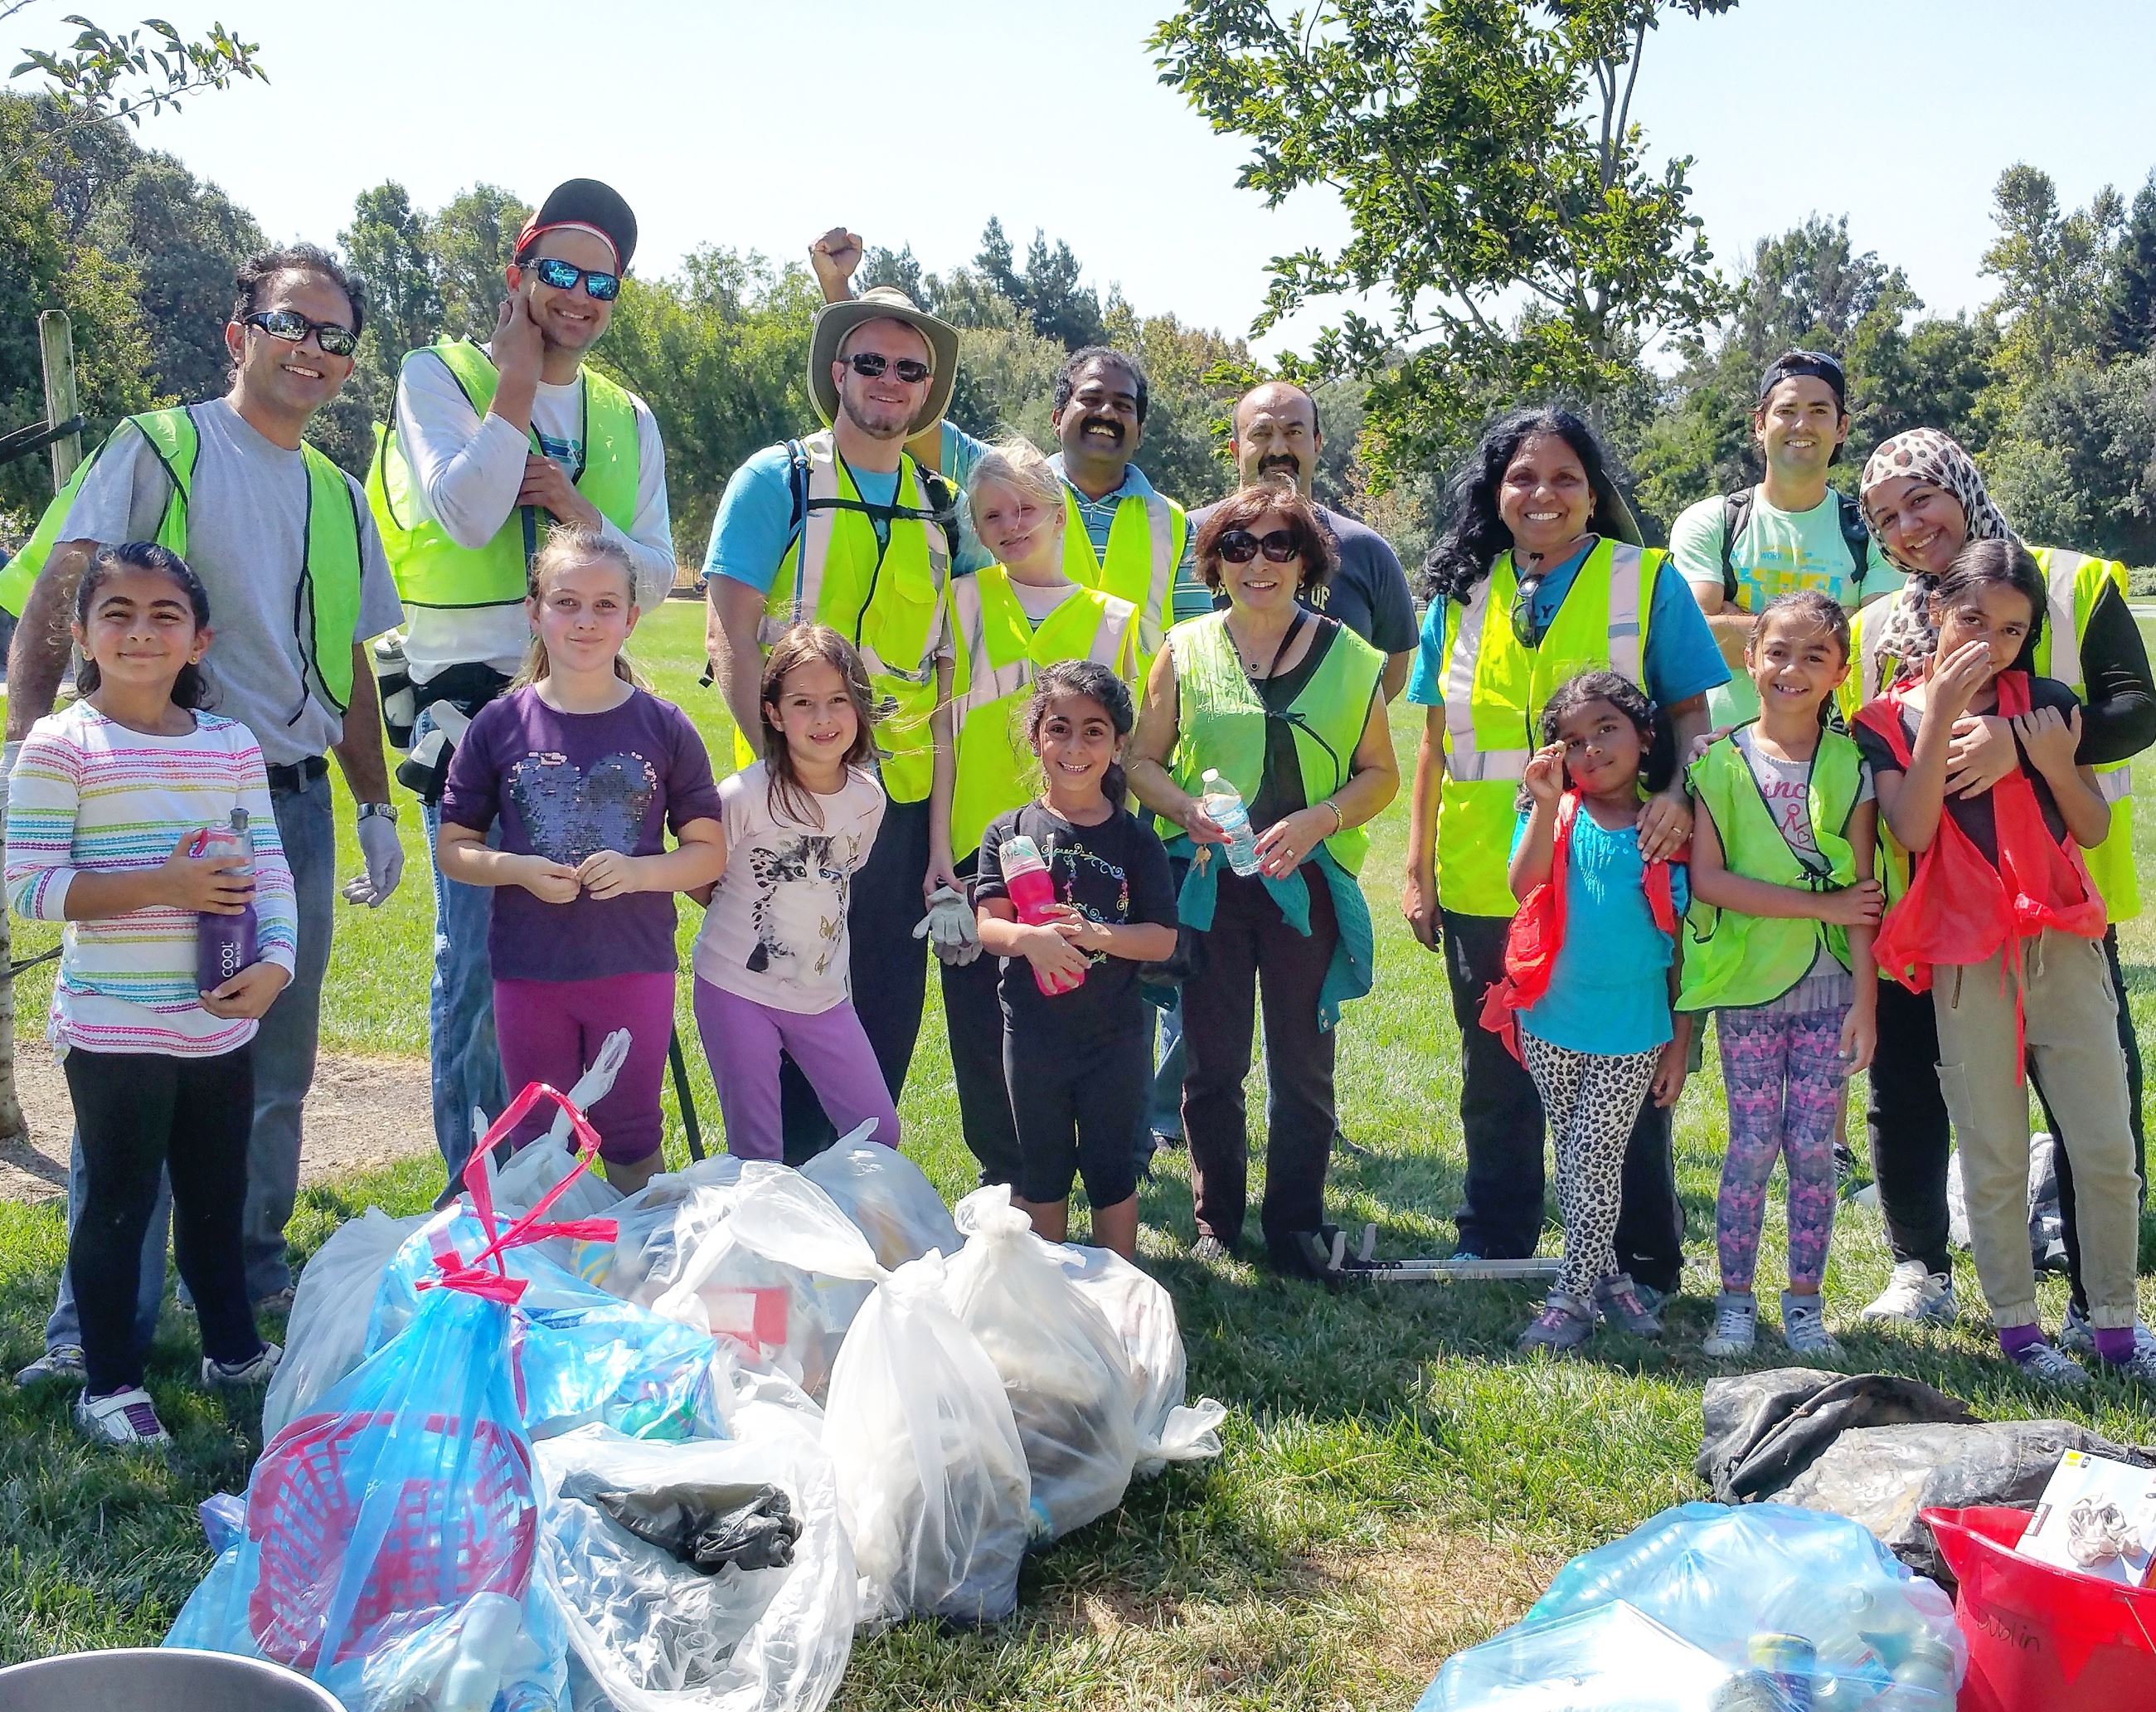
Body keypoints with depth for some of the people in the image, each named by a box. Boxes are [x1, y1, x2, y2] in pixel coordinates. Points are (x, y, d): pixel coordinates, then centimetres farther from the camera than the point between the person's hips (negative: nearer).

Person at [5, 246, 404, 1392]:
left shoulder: (339, 499, 15)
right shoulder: (159, 449, -3)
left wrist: (375, 806, 18)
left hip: (296, 804, 6)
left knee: (275, 1071, 12)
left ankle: (251, 1278, 28)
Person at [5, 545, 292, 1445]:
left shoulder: (231, 745, 4)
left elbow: (268, 867, 4)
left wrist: (274, 960, -13)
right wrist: (162, 886, -21)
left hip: (221, 1022, 5)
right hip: (112, 1026, -5)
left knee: (219, 1194, 18)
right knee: (118, 1202, 7)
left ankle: (233, 1347, 36)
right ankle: (109, 1381, 22)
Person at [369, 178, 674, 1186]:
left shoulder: (627, 420, 14)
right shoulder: (441, 376, 1)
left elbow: (656, 577, 8)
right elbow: (464, 515, -15)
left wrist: (581, 516, -9)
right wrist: (517, 382, -9)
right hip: (473, 708, -4)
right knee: (478, 949, -5)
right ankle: (473, 1178, 8)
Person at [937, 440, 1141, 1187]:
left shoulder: (1111, 616, 9)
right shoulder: (967, 601, 5)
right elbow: (944, 729, 2)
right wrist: (940, 851, -3)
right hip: (982, 845, 0)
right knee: (987, 1033, 3)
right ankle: (1007, 1187, 20)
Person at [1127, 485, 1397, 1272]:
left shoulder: (1347, 658, 4)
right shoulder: (1186, 651, 5)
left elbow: (1380, 774, 5)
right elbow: (1142, 760, 6)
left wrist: (1317, 820, -13)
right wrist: (1189, 808, -15)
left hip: (1308, 885, 0)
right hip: (1206, 882, 0)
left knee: (1303, 1064, 7)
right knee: (1212, 1062, 8)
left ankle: (1294, 1223, 22)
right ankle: (1216, 1221, 22)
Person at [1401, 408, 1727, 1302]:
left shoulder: (1648, 583, -1)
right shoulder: (1461, 593, 7)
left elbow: (1689, 712, -2)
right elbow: (1436, 740, 10)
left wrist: (1680, 793, -22)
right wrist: (1417, 865, 7)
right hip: (1483, 883, 3)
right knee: (1495, 1077, 15)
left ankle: (1642, 1264, 21)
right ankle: (1492, 1246, 31)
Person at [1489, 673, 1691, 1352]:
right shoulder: (1555, 815, -1)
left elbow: (1683, 946, 1)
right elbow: (1523, 886, -20)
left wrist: (1680, 1042, 1)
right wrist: (1546, 803, -26)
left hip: (1633, 1033, -2)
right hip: (1551, 1022, 2)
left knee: (1594, 1162, 0)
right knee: (1573, 1161, 13)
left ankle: (1573, 1297, 12)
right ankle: (1605, 1275, 29)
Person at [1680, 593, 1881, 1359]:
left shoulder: (1850, 765, 1)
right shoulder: (1722, 762, -2)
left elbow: (1861, 891, -2)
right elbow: (1706, 878, -11)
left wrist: (1866, 999, -6)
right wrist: (1817, 903, -14)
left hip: (1828, 987, 1)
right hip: (1748, 985, -1)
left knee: (1813, 1146, 4)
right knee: (1753, 1144, 2)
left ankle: (1804, 1301, 18)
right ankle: (1735, 1299, 15)